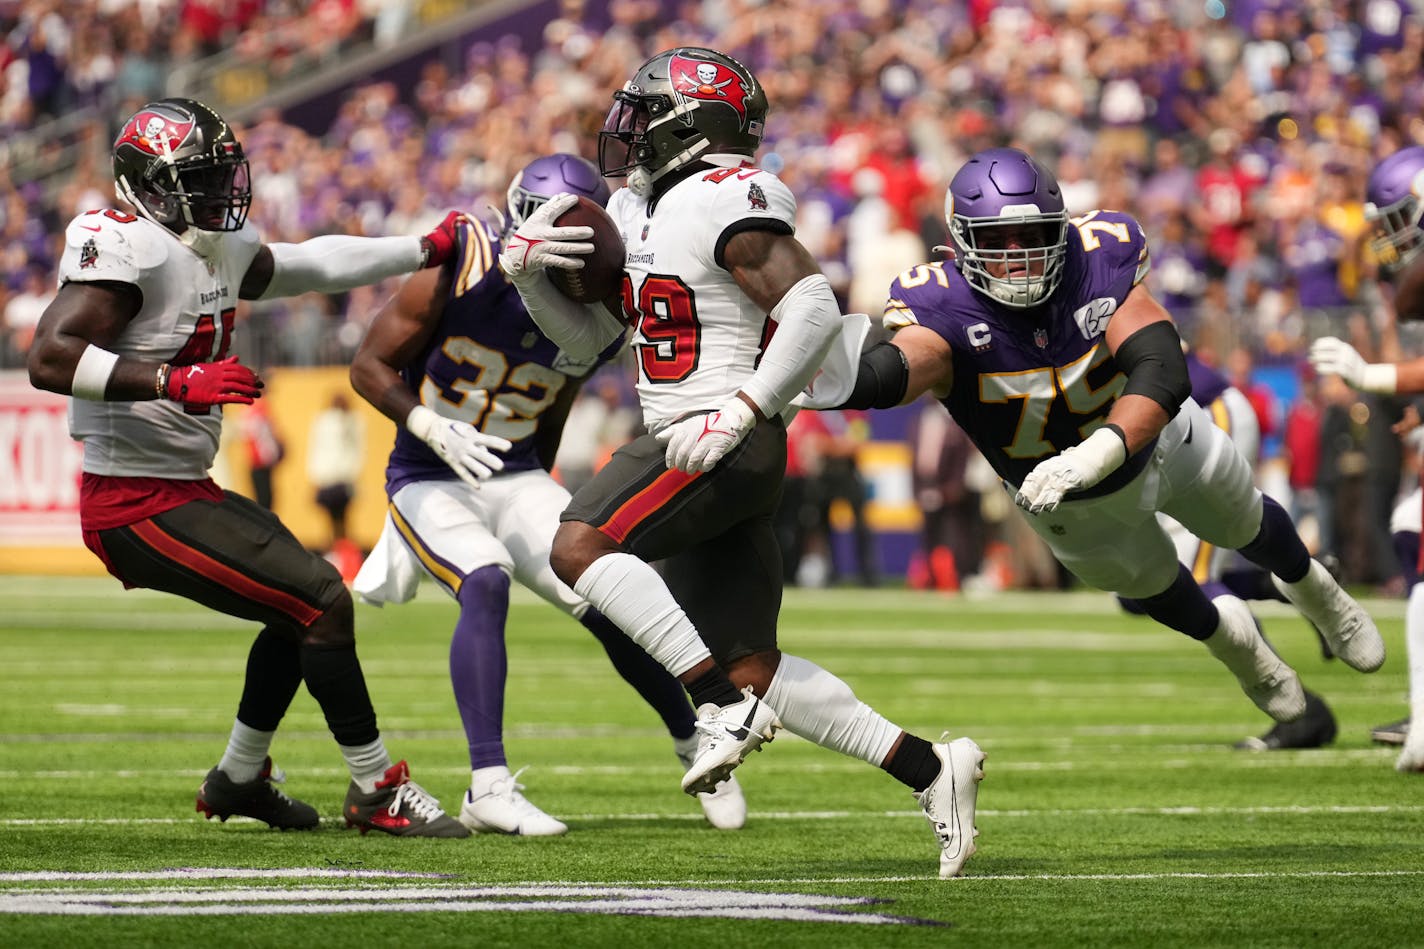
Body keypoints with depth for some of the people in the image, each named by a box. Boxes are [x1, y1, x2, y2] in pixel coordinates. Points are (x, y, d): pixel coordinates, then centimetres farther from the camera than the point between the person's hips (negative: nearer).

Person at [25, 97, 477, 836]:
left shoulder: (222, 251, 8)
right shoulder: (130, 251, -20)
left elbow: (310, 265, 26)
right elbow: (50, 359, -30)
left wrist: (424, 251, 27)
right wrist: (178, 381, -35)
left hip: (186, 490, 11)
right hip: (137, 507, -11)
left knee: (303, 603, 24)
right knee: (322, 602, -11)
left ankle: (239, 778, 38)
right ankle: (376, 791, 0)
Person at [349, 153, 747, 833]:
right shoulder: (463, 273, -18)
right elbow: (369, 366, -11)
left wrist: (537, 514, 15)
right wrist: (433, 426, -26)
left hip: (514, 477, 4)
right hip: (429, 479, -4)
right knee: (485, 583, -30)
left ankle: (695, 746, 16)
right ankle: (489, 789, -34)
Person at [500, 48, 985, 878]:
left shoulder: (726, 200, -12)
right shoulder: (645, 209, 19)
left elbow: (815, 308, -21)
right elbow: (584, 336, 25)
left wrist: (740, 413, -26)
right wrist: (528, 272, 7)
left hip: (726, 448, -10)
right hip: (697, 448, 10)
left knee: (581, 546, -24)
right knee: (753, 666, 6)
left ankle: (726, 707, -23)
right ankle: (931, 769, 7)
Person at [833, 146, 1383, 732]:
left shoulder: (1098, 262, -35)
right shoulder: (946, 310, -39)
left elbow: (1163, 375, -46)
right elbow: (891, 371, -61)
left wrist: (1094, 455, -63)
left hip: (1156, 438, 0)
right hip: (1067, 498, 0)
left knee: (1243, 523, 27)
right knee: (1152, 583, 24)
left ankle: (1309, 586, 63)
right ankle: (1227, 637, 60)